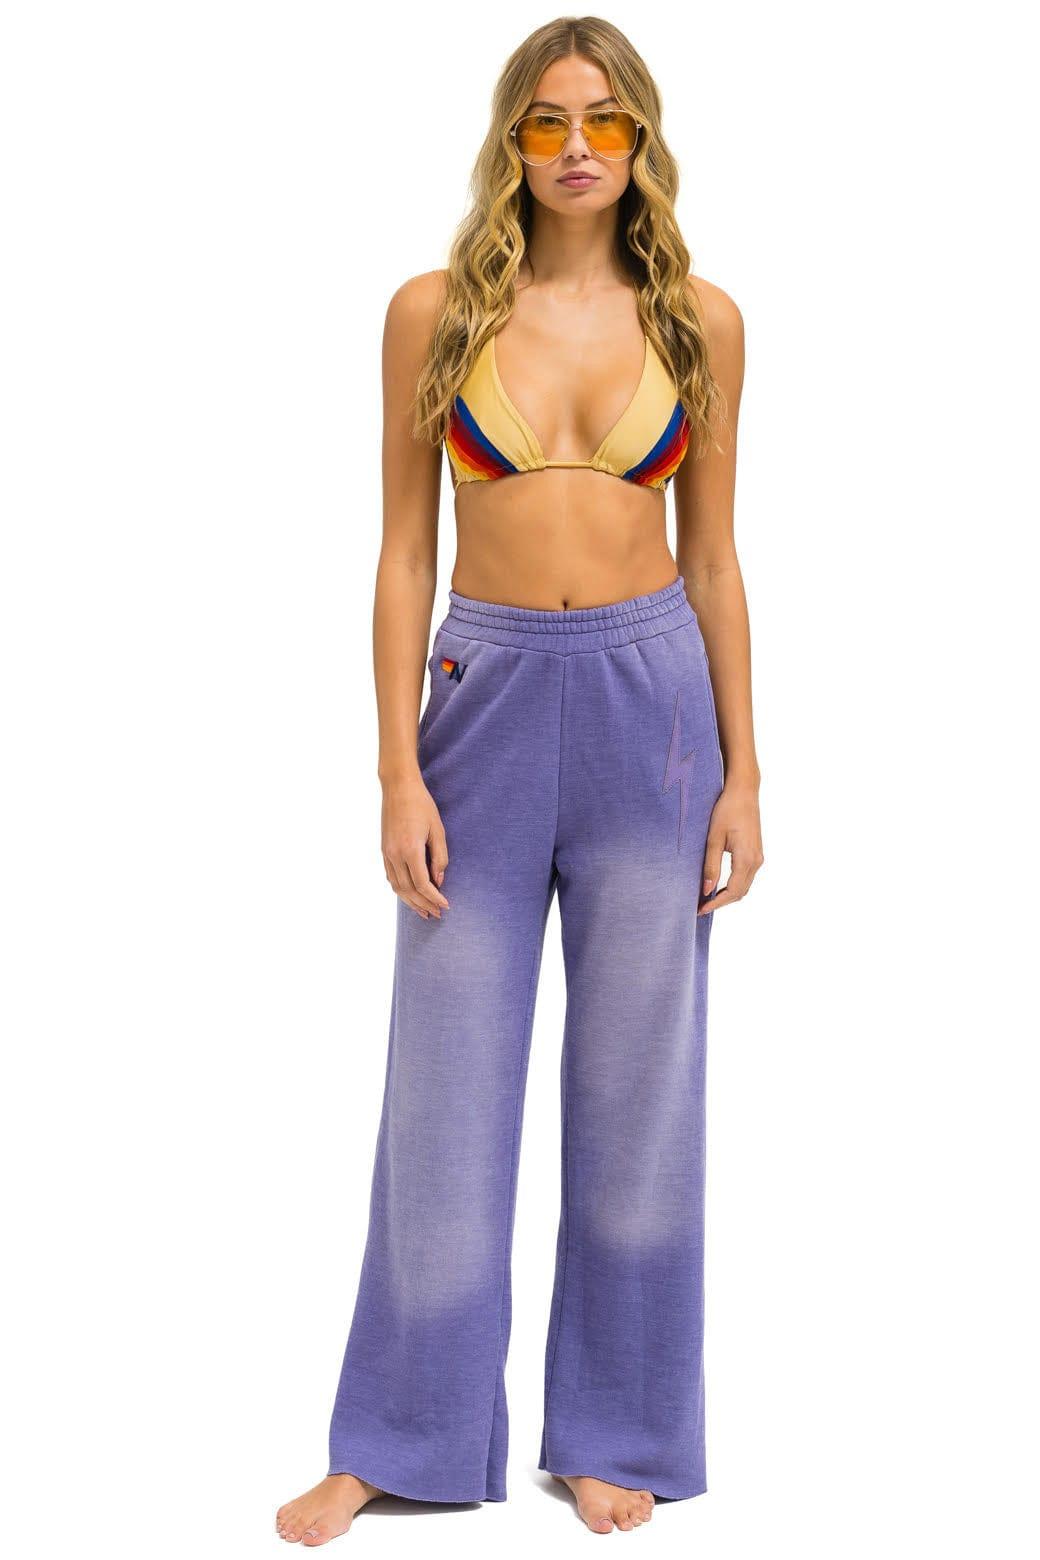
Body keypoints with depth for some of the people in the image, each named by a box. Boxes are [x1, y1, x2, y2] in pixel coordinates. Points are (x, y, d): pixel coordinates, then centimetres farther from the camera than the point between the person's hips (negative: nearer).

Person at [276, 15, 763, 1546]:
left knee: (638, 1077, 7)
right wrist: (400, 772, -6)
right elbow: (405, 553, 0)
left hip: (653, 698, 1)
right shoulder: (437, 311, 1)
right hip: (486, 698, 0)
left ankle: (615, 1434, 25)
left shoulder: (700, 321, 4)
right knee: (447, 1076, 5)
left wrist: (742, 771, 3)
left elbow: (713, 557, 6)